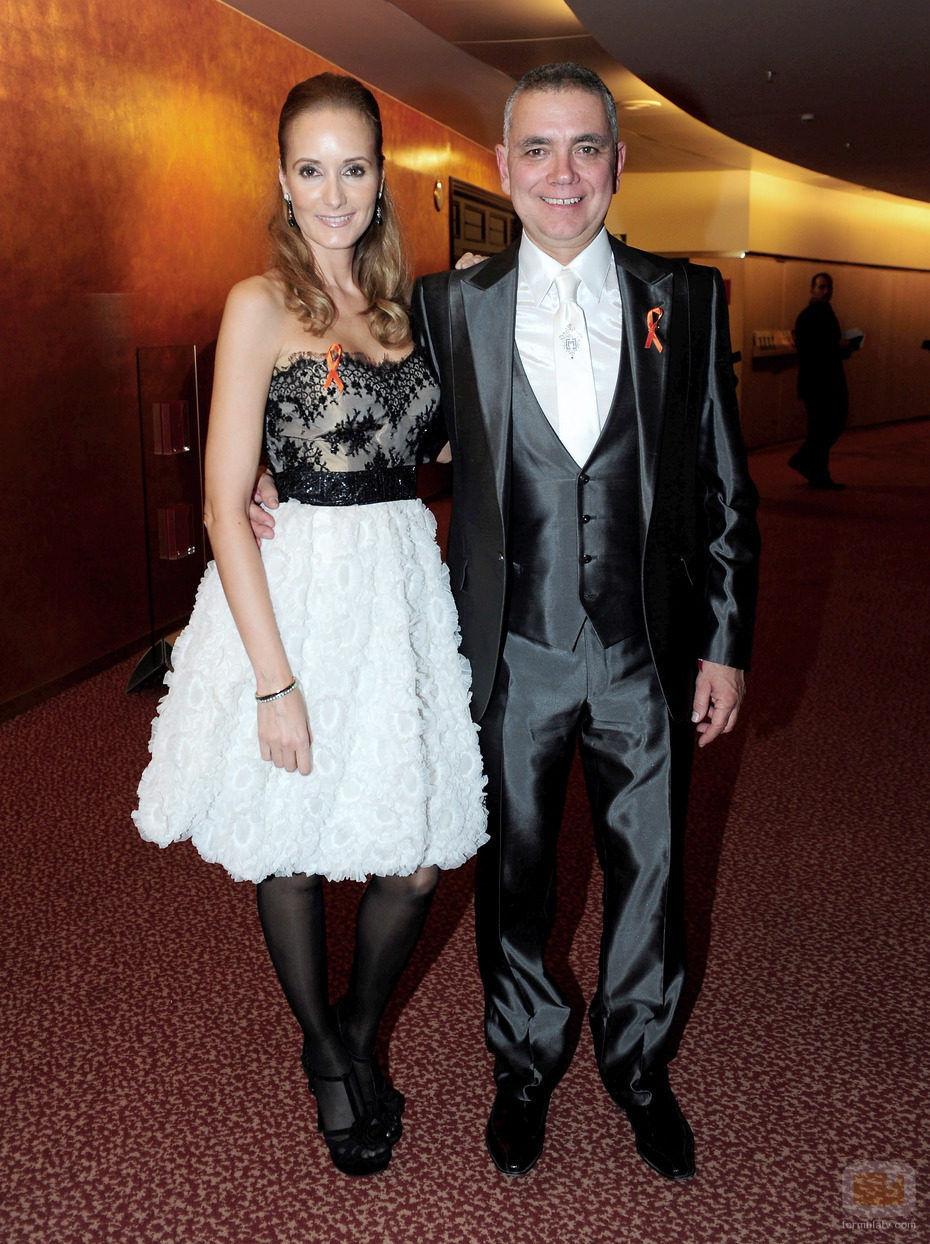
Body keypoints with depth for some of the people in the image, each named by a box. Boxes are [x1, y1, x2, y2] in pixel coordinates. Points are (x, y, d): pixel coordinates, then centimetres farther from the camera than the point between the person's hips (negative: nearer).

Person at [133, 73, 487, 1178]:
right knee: (292, 849, 12)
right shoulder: (261, 304, -8)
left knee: (415, 856, 8)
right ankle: (324, 1054, 37)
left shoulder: (395, 298, 10)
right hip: (295, 589, -5)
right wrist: (275, 678, -16)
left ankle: (364, 1036, 36)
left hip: (403, 584, 5)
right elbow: (227, 504, -13)